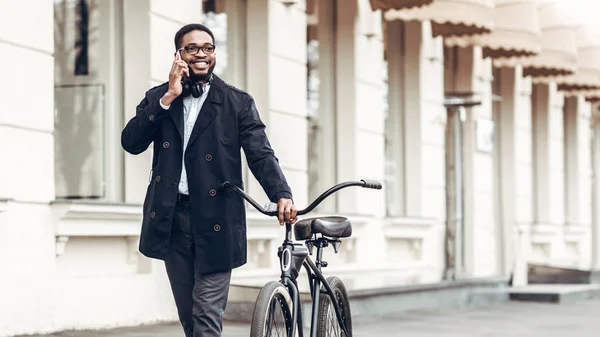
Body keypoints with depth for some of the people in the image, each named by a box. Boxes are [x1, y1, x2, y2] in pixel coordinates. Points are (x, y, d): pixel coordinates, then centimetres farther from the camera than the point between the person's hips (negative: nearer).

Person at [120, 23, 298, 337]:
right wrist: (169, 97, -12)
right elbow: (131, 142, -5)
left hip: (215, 221, -3)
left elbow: (261, 154, -7)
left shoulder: (237, 102, 2)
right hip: (172, 218, 3)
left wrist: (282, 195, -26)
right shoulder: (158, 98, 9)